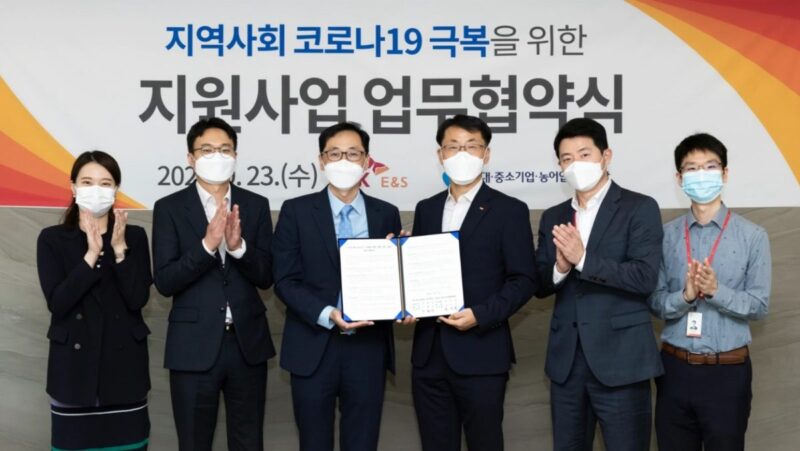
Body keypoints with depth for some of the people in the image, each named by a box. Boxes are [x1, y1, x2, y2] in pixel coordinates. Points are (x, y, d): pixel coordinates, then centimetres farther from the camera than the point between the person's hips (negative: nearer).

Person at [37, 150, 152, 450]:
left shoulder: (134, 236, 4)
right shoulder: (52, 239, 2)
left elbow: (138, 299, -7)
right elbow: (57, 302, -11)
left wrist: (119, 249, -14)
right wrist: (92, 254, -16)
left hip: (124, 364, 1)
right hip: (73, 365, 0)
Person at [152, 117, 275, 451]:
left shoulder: (256, 205, 4)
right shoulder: (170, 208, -2)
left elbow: (265, 277, 0)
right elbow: (164, 282, -10)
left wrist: (238, 245, -19)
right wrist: (207, 244, -23)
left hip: (248, 343, 2)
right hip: (194, 346, -2)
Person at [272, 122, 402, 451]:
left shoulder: (387, 214, 6)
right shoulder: (296, 211, 0)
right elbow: (285, 280, -5)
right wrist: (327, 315, -18)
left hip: (368, 348, 2)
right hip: (313, 347, -1)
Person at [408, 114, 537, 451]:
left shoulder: (509, 210, -2)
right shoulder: (426, 209, 14)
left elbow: (524, 280, -6)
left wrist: (481, 315, -17)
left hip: (481, 353, -4)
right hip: (429, 353, 5)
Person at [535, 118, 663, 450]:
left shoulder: (639, 208, -4)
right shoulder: (552, 218, 12)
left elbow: (645, 278, -15)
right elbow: (539, 285, 9)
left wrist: (582, 259, -19)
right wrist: (560, 267, -12)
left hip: (620, 360, -5)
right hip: (565, 361, 5)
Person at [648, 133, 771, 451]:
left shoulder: (752, 236, -4)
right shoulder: (666, 235, 1)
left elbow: (759, 305, -6)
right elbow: (655, 302, 0)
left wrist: (716, 290, -21)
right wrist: (685, 295, -19)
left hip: (727, 371, -2)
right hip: (675, 367, 2)